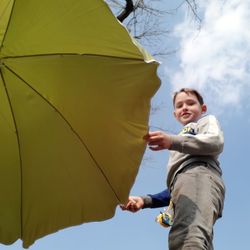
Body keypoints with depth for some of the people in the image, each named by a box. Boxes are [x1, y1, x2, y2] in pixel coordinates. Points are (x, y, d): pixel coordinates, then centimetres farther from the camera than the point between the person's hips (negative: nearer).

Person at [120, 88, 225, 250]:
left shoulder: (207, 120, 25)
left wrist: (173, 142, -16)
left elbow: (216, 142, 0)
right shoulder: (181, 153, 46)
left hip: (200, 174, -7)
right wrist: (145, 201, 22)